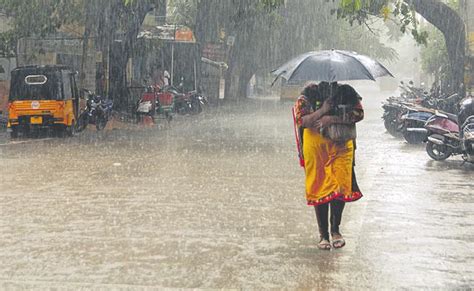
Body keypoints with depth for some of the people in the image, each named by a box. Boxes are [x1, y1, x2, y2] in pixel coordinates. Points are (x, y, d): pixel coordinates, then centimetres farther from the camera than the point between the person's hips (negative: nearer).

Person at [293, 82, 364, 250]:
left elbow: (359, 113, -9)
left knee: (341, 186, -5)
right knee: (319, 188, 2)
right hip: (315, 146, -1)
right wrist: (322, 111, -21)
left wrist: (333, 119, -18)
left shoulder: (347, 91, 1)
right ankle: (323, 234, 14)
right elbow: (300, 119, -8)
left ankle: (335, 229, 17)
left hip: (341, 146, 1)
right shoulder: (310, 92, -2)